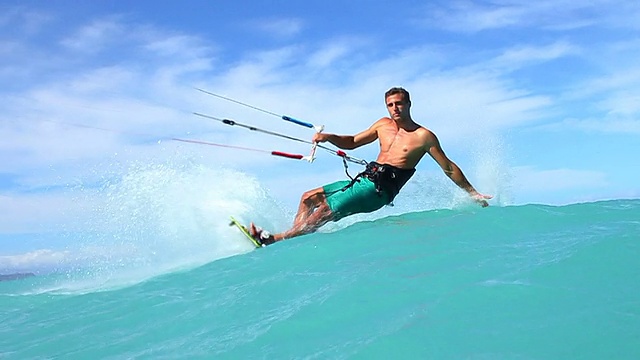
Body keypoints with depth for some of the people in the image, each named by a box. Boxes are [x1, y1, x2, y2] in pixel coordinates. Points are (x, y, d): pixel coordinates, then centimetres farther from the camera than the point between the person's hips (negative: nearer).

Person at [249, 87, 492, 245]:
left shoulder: (424, 136, -3)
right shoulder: (383, 124, 14)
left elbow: (449, 168, 5)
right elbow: (352, 142, 23)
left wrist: (472, 192, 5)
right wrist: (329, 137, 5)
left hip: (380, 189, -7)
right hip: (364, 179, 7)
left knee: (326, 209, -20)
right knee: (309, 198, 1)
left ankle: (277, 239, -20)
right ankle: (293, 238, -6)